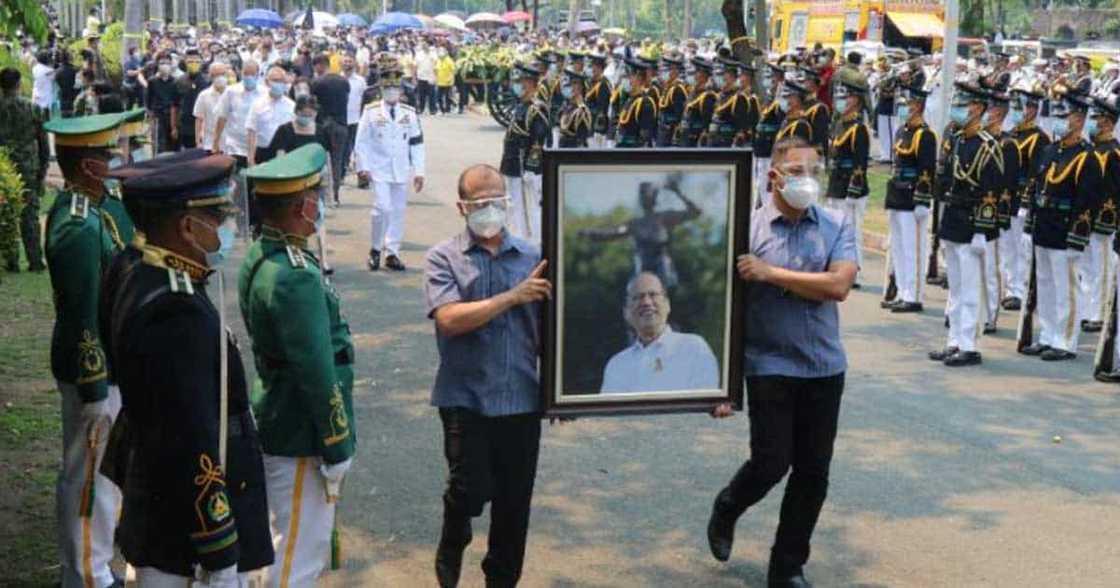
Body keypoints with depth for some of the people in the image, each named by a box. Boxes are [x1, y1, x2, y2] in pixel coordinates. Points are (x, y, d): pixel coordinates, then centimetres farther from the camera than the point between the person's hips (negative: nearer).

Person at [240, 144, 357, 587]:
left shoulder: (259, 257, 5)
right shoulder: (296, 280, -27)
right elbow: (318, 374, -24)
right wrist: (337, 449, -16)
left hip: (276, 425, 10)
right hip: (300, 439, -10)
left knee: (290, 545, 23)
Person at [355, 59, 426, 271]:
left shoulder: (410, 113, 6)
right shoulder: (371, 111, 0)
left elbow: (417, 143, 7)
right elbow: (361, 141, 1)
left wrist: (419, 171, 2)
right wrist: (363, 167, -6)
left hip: (401, 171, 3)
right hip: (379, 170, -3)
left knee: (398, 211, 5)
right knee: (382, 208, -14)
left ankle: (392, 253, 14)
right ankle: (375, 249, 5)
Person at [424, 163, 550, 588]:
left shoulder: (532, 257, 6)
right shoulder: (443, 259, -2)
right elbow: (449, 318, -16)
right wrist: (513, 296, -17)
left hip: (521, 398, 3)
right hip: (466, 398, -3)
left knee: (515, 501, 10)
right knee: (470, 490, -6)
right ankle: (452, 548, 26)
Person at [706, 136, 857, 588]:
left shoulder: (837, 227, 1)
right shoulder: (747, 229, -6)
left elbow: (839, 285, -14)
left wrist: (771, 273, -18)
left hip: (825, 367, 3)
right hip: (769, 367, -3)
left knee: (813, 472, 7)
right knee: (771, 464, -5)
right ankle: (726, 509, 29)